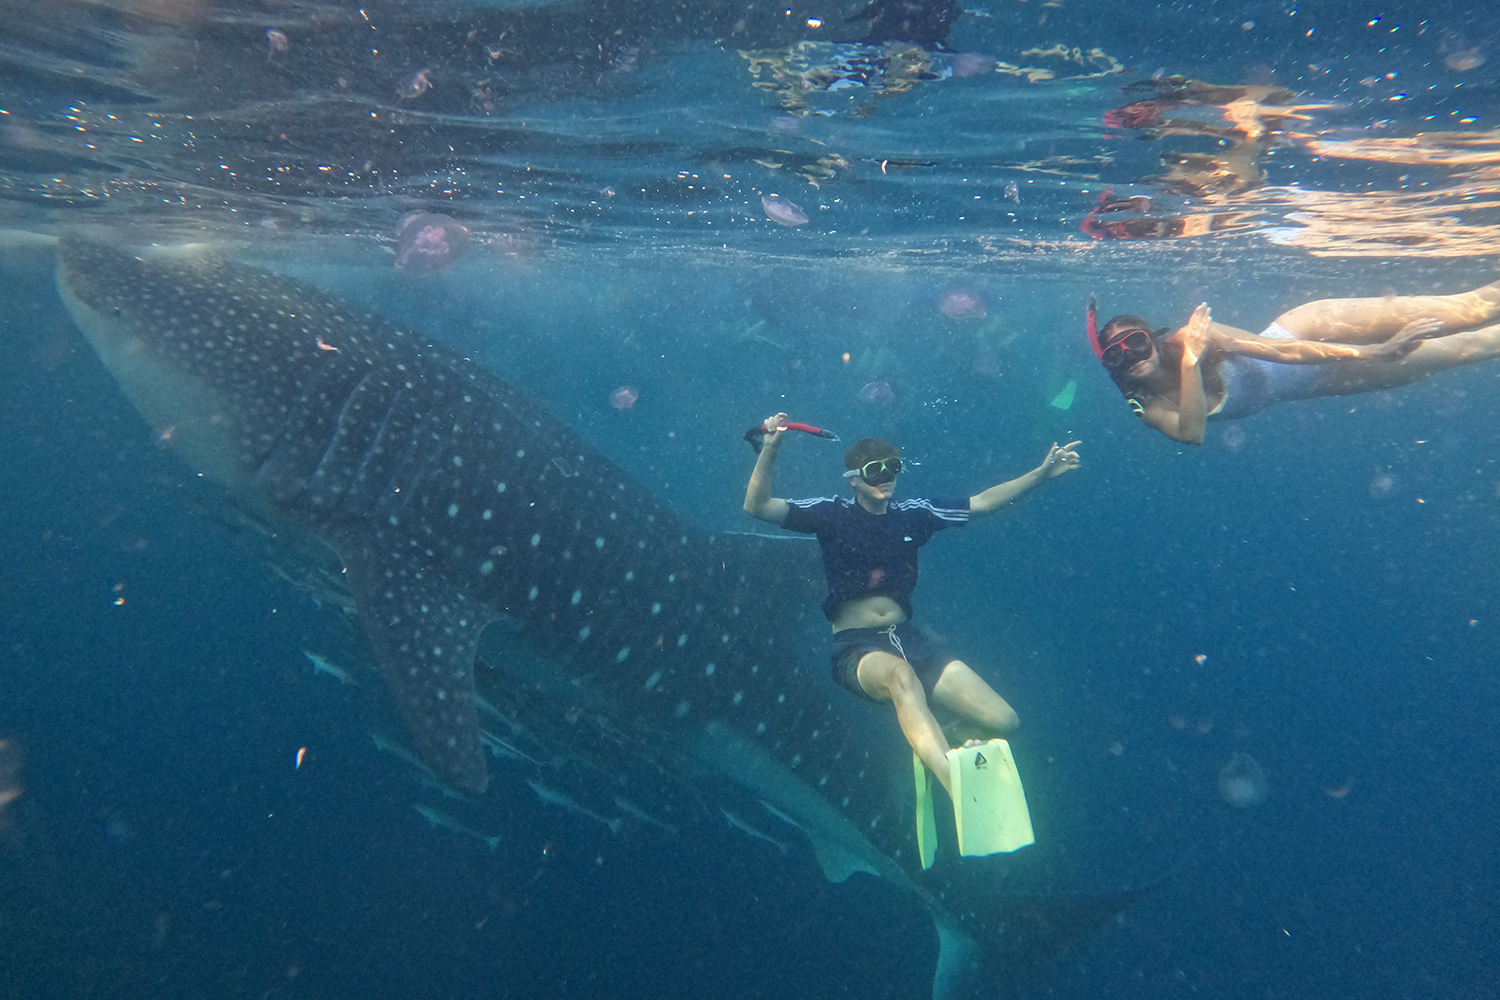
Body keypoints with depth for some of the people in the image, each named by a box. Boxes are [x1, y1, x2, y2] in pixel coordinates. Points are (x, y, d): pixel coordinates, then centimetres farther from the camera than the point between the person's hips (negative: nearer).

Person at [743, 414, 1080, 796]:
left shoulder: (913, 513, 9)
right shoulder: (833, 514, -1)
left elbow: (985, 502, 15)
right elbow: (757, 507, -11)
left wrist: (1043, 472, 9)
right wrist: (769, 450, -25)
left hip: (909, 637, 5)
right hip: (855, 646, -5)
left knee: (1003, 721, -10)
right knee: (900, 674, -43)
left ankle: (934, 736, 20)